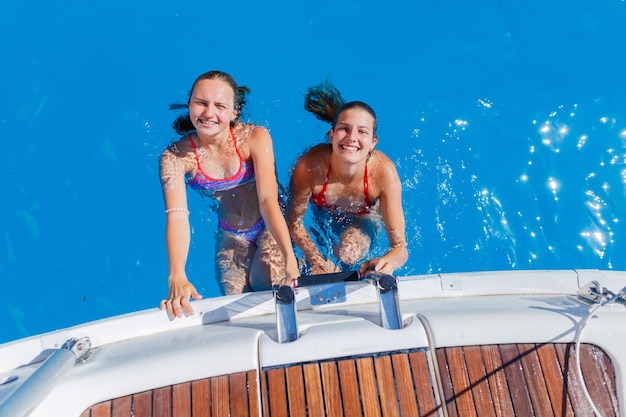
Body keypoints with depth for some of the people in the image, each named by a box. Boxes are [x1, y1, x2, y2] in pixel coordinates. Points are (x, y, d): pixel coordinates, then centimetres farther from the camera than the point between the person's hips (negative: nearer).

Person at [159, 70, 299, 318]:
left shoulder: (255, 138, -21)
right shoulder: (175, 157, -18)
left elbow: (268, 200, -27)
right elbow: (177, 216, -28)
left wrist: (289, 258, -37)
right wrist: (177, 277, -43)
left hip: (270, 228, -1)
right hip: (230, 237, 2)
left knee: (264, 283, -22)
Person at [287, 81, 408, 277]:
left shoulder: (383, 172, -38)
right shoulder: (310, 165, -38)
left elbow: (400, 248, -36)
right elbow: (294, 221, -21)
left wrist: (387, 262, -60)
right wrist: (317, 261, -36)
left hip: (363, 218, -1)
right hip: (320, 213, 2)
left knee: (349, 254, -24)